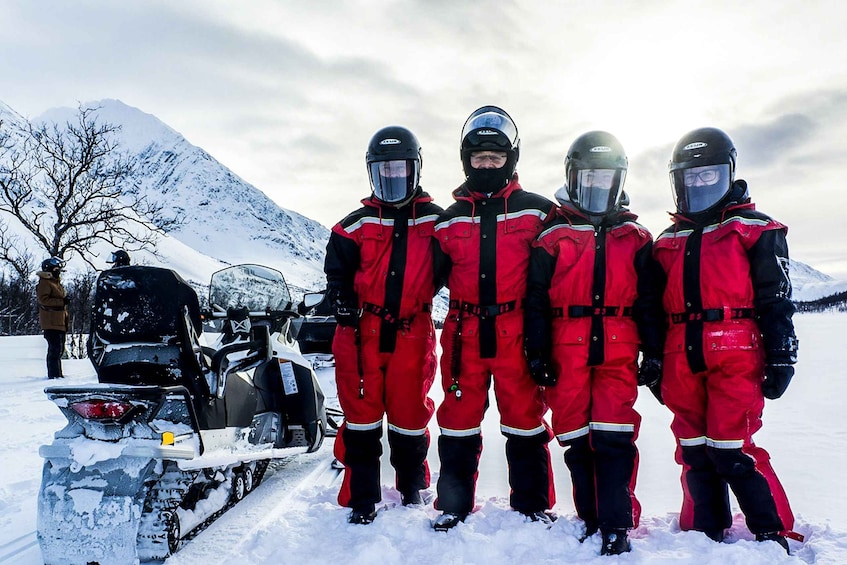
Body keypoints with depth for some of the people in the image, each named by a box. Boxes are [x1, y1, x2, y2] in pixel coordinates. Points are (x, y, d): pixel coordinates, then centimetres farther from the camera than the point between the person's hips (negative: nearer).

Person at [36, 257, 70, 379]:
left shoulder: (57, 283, 22)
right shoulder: (44, 283, -8)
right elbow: (43, 300, -19)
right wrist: (62, 302, -21)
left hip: (59, 322, 10)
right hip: (51, 322, -10)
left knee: (59, 348, 14)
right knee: (56, 348, -12)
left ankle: (56, 373, 21)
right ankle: (54, 374, -9)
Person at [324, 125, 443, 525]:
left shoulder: (434, 221, 6)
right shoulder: (356, 226, 6)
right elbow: (337, 273, 5)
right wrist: (345, 310, -6)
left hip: (413, 332, 0)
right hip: (364, 332, 0)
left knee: (409, 411, 8)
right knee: (362, 413, 2)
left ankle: (412, 484, 32)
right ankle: (362, 498, 14)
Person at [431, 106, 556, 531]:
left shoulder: (536, 212, 5)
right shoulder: (450, 220, 11)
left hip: (516, 333, -2)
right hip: (464, 334, 2)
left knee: (524, 418, 7)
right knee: (458, 421, 8)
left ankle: (533, 505, 24)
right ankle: (452, 506, 22)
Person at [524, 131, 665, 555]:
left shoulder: (636, 238, 12)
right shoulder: (552, 237, 5)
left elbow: (648, 301, 12)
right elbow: (536, 300, 3)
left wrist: (654, 351, 8)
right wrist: (537, 351, -2)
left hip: (618, 352, 1)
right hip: (567, 353, 0)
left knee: (614, 437, -5)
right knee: (576, 440, 6)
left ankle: (617, 525, 7)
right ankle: (590, 520, 20)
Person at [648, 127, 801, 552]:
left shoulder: (755, 230, 5)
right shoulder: (667, 241, 18)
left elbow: (775, 298, 1)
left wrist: (781, 355, -4)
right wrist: (652, 356, 14)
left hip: (734, 355, -4)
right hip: (682, 359, 5)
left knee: (730, 448, -7)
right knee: (694, 451, 10)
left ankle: (774, 536, 11)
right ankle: (704, 532, 23)